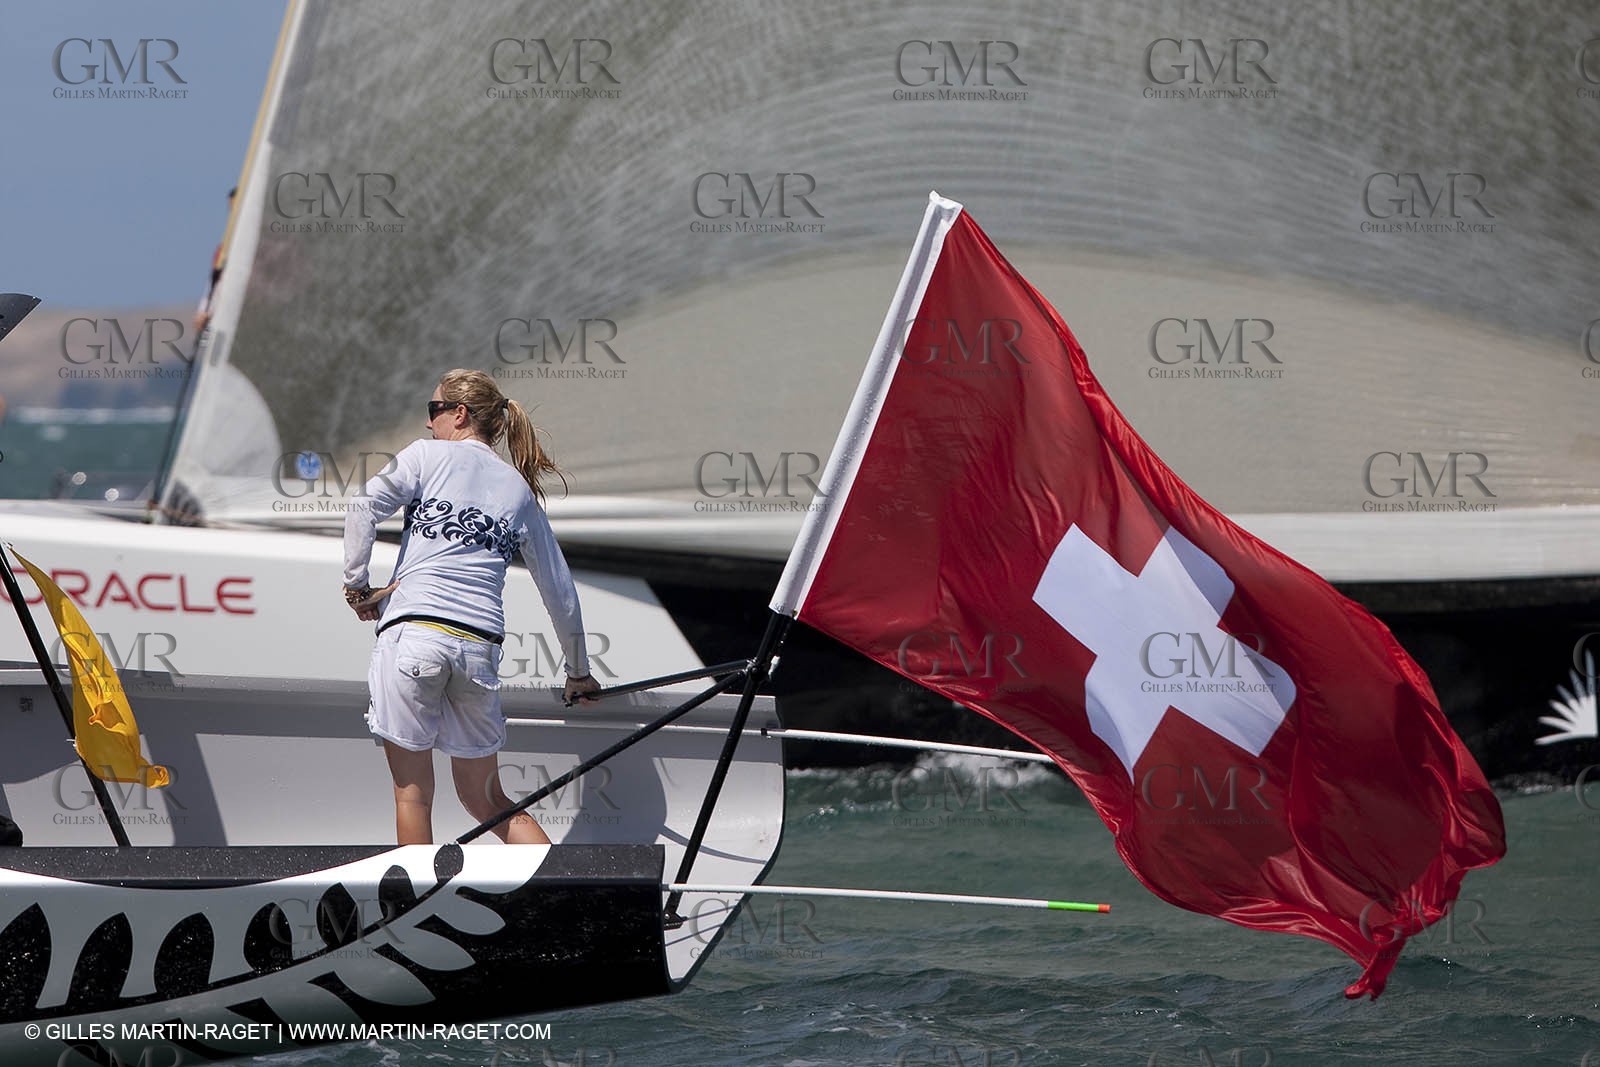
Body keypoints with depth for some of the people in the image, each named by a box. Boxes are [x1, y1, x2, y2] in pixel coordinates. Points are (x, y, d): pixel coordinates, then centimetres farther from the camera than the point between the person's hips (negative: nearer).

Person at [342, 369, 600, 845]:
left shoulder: (428, 455, 9)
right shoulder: (521, 490, 20)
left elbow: (364, 509, -6)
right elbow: (559, 590, 22)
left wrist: (356, 585, 5)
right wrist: (579, 672, 32)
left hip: (412, 632, -4)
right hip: (481, 645, 4)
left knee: (412, 792, 2)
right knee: (485, 798, 13)